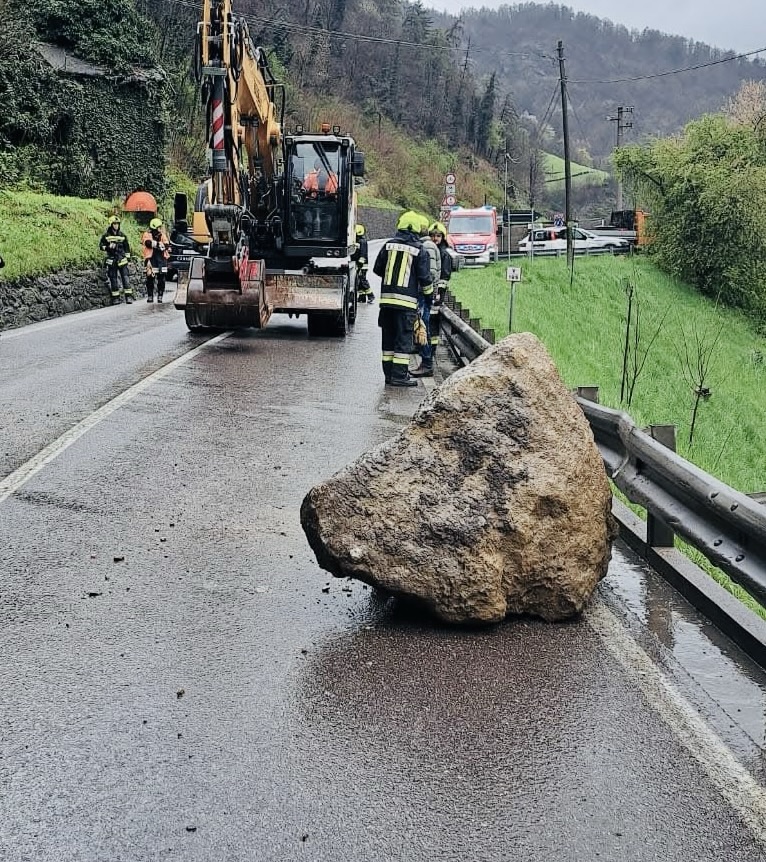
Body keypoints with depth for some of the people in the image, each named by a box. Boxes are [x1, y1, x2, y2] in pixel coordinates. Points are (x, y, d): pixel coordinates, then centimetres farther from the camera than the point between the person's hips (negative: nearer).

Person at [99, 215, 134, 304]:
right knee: (113, 279, 3)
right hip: (111, 261, -1)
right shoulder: (106, 235, 2)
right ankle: (115, 298, 9)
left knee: (125, 277, -8)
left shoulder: (122, 235, 9)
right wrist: (108, 247, -14)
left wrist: (128, 257, 10)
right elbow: (101, 245, 5)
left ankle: (128, 296, -8)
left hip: (122, 260, 1)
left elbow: (127, 247, 15)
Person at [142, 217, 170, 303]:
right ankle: (150, 296, 7)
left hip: (161, 258, 3)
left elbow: (167, 245, 8)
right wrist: (159, 244, -24)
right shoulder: (147, 234, 0)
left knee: (161, 279, 2)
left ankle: (160, 296, 9)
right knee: (150, 278, -2)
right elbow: (148, 243, -18)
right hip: (151, 259, -3)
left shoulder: (163, 235, 13)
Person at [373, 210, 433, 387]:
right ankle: (399, 375, -4)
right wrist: (428, 295, 14)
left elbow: (377, 269, 13)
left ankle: (389, 373, 14)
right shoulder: (419, 250, -3)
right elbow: (424, 277, -2)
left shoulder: (389, 245, 7)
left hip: (387, 297, 4)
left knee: (388, 337, 11)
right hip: (406, 299, -4)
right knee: (403, 339, -1)